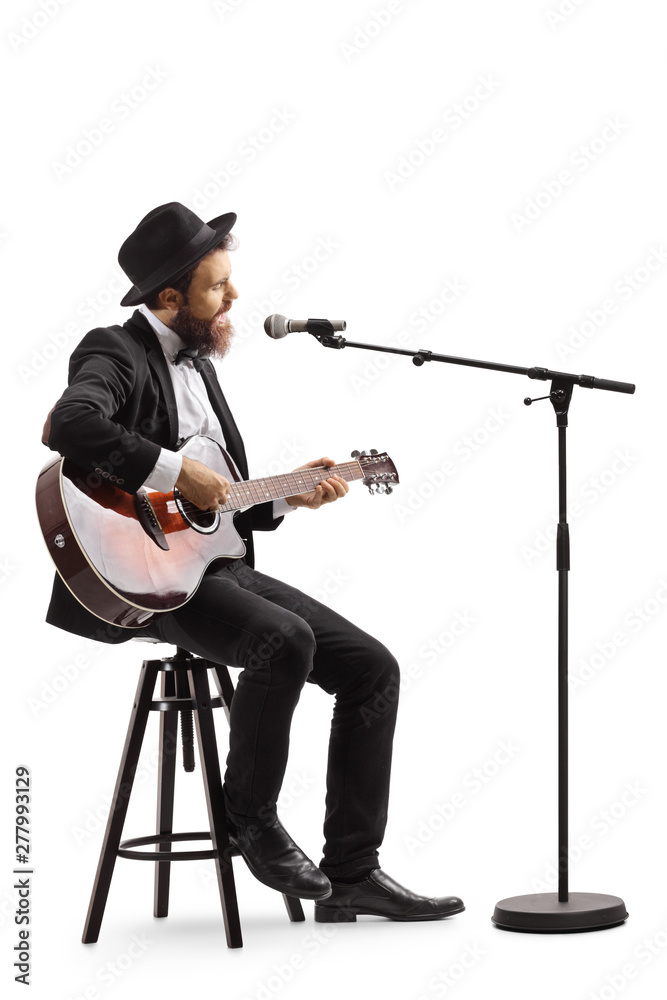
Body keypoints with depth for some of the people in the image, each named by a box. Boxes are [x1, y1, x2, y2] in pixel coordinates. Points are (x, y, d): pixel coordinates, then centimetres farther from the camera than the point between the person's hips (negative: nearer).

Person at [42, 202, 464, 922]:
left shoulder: (197, 367, 20)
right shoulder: (116, 355, -7)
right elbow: (70, 426, -31)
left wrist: (285, 497, 8)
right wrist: (178, 473, -26)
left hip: (221, 565, 9)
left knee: (371, 667, -2)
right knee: (286, 639, -33)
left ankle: (351, 874, 2)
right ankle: (250, 818, -9)